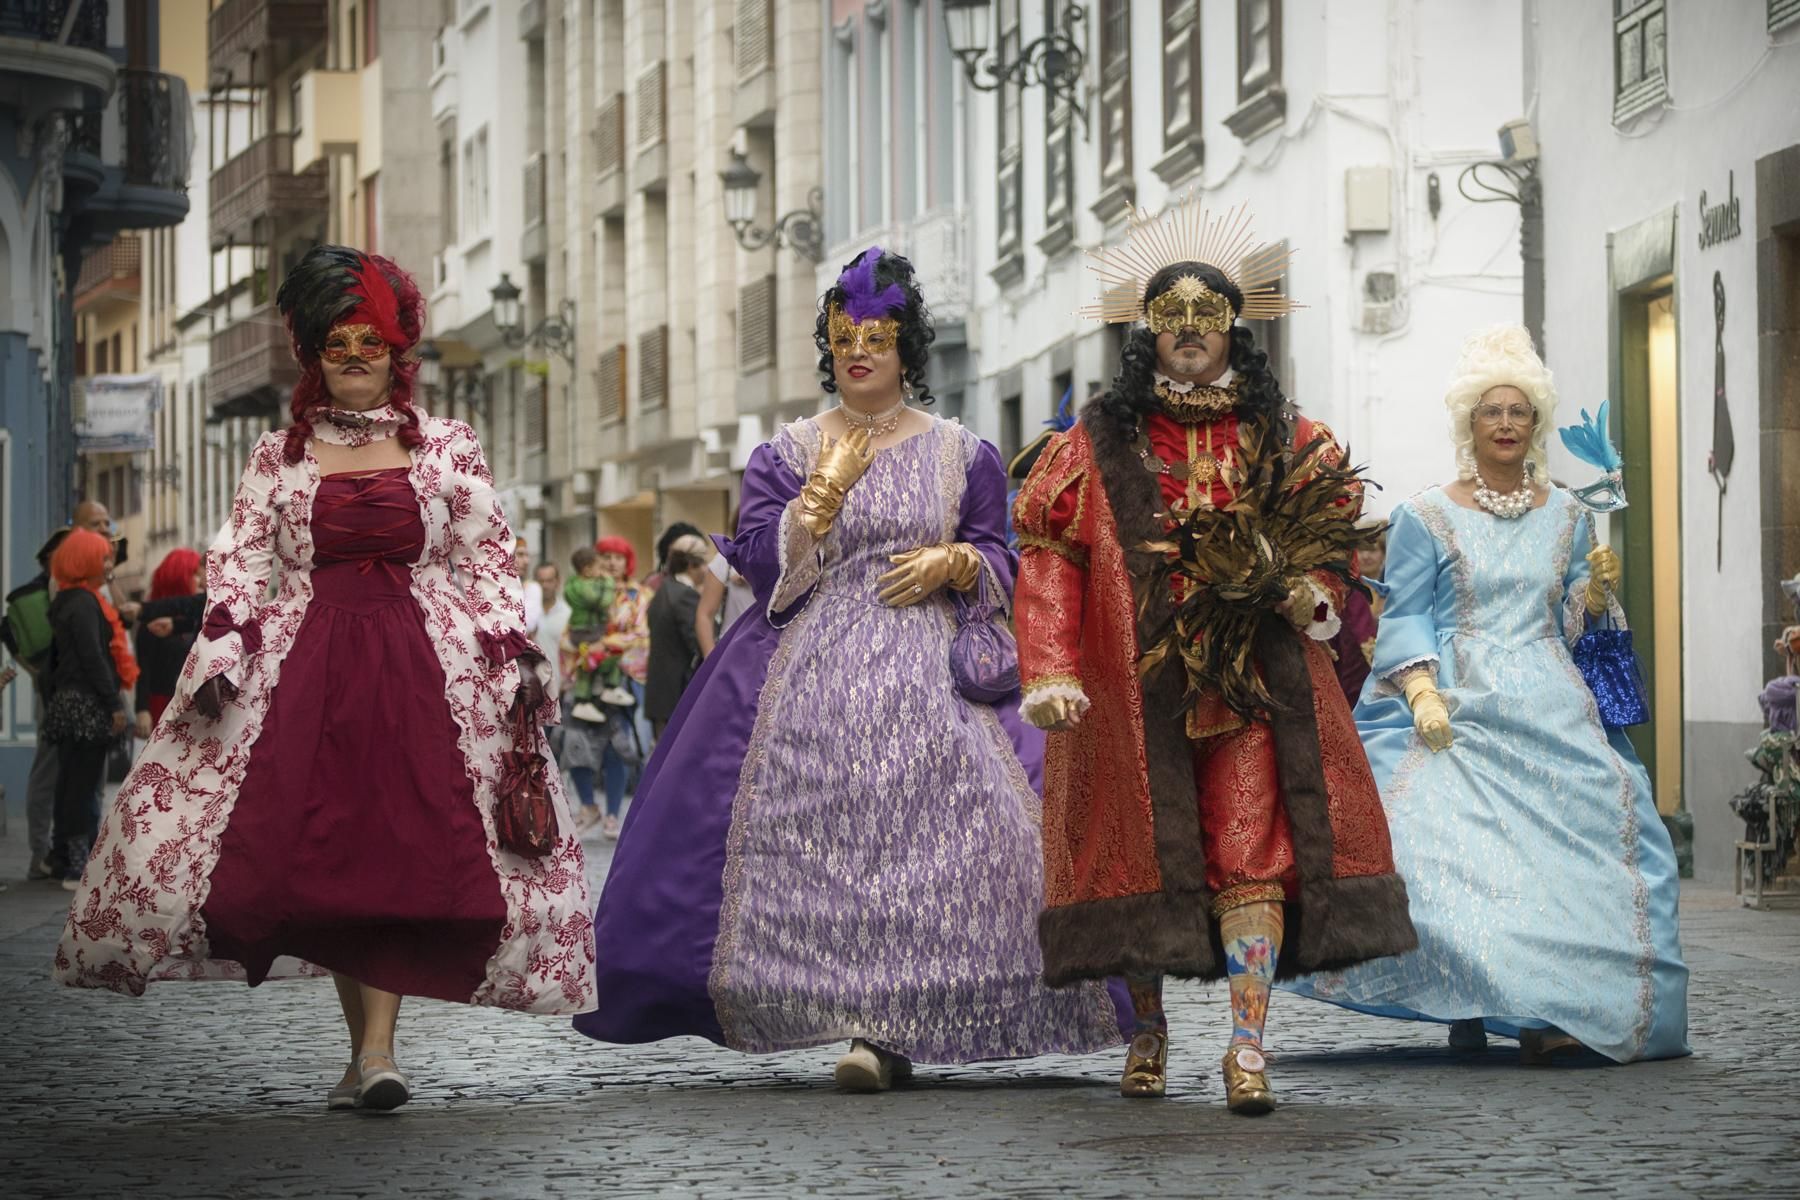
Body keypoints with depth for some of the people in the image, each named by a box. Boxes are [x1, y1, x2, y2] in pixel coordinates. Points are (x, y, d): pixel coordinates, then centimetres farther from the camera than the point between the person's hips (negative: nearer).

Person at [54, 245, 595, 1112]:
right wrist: (221, 649, -8)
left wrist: (516, 657, -1)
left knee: (405, 844, -13)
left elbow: (488, 560, 10)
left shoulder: (447, 448, 11)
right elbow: (239, 558, 7)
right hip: (305, 664, 1)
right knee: (316, 850, -6)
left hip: (423, 665, -1)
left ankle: (377, 1048, -17)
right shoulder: (280, 456, 13)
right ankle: (365, 1045, 4)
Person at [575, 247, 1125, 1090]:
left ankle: (892, 1025, -14)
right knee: (821, 837, -11)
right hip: (811, 677, 1)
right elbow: (764, 565, 0)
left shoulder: (963, 455, 13)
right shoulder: (785, 456, 12)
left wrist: (955, 562, -9)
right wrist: (824, 491, -11)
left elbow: (1002, 568, 11)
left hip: (932, 675, 0)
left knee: (929, 832, -15)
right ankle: (847, 1012, -5)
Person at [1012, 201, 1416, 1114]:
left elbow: (1333, 537, 18)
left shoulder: (1283, 440, 11)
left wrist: (1313, 592, -4)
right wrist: (1052, 672, -11)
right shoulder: (1097, 445, 5)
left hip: (1250, 681, 0)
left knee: (1252, 851, -11)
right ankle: (1147, 1032, 21)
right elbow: (1048, 552, 0)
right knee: (1139, 855, 4)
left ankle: (1247, 1047, -13)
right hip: (1134, 690, 0)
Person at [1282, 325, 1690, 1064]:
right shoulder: (1426, 519, 5)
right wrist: (1422, 692, -15)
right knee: (1450, 846, -18)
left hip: (1555, 713, 3)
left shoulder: (1566, 517, 15)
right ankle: (1466, 1008, -13)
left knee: (1574, 840, -12)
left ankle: (1561, 1011, -10)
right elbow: (1405, 618, 0)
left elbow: (1573, 624, 18)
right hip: (1458, 712, -3)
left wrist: (1598, 590, -4)